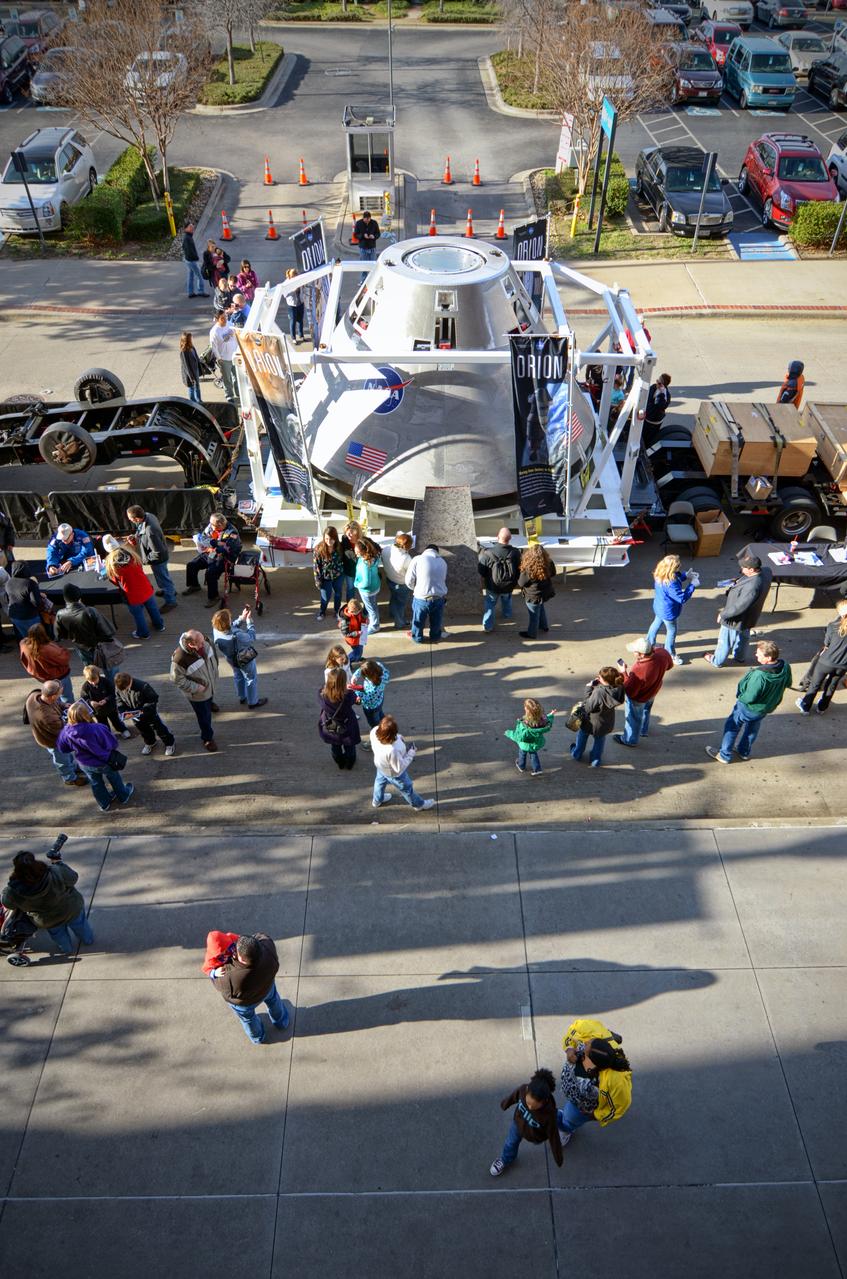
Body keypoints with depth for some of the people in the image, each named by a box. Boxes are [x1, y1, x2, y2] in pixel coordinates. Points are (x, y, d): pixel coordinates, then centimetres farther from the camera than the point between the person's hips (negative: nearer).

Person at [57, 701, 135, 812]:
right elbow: (113, 743, -24)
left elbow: (62, 748, -7)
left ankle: (104, 804, 50)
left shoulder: (67, 732, -27)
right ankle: (124, 796, 52)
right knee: (114, 778, 27)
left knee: (96, 783, 29)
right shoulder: (97, 729, -39)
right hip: (104, 761, -3)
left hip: (85, 764, 3)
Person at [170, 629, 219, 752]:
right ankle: (207, 738, 42)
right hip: (197, 694, -5)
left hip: (211, 684, 5)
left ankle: (210, 702, 75)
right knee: (204, 717, 15)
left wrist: (214, 673, 8)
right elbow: (176, 679, -26)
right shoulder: (180, 659, -42)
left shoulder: (205, 643, -25)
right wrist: (196, 687, -23)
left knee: (210, 699, 39)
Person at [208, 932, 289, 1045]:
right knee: (273, 1000, 37)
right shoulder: (268, 948, -41)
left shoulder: (233, 980, -47)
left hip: (244, 1002, -2)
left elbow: (221, 987, -23)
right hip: (266, 987, 2)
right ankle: (281, 1021, 65)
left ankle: (257, 1037, 63)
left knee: (247, 1017, 32)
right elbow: (261, 936, -18)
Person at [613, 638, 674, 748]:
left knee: (633, 718, 23)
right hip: (653, 691, 6)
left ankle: (630, 740, 50)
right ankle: (643, 730, 63)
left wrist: (624, 672, -26)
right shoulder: (663, 653, -30)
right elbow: (669, 665, -4)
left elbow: (630, 692, -32)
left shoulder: (639, 671, -48)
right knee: (645, 711, 35)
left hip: (638, 698, -6)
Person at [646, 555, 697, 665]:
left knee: (657, 623, 32)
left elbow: (675, 578, 8)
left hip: (659, 607, 8)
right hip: (668, 612, -8)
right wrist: (692, 585, -27)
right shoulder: (671, 585, -42)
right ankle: (670, 655, 37)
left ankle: (649, 643, 56)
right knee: (671, 631, 15)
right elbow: (682, 598, -33)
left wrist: (685, 576, -6)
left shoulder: (660, 574, -14)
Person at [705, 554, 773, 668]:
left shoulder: (752, 587, -43)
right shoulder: (766, 572, -18)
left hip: (737, 620, -8)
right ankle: (740, 658, 55)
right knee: (743, 637, 32)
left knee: (725, 641, 18)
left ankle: (716, 661, 42)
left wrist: (723, 614, -19)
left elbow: (739, 607, -35)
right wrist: (737, 582, -2)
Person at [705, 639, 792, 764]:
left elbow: (749, 698, -34)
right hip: (768, 706, 7)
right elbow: (787, 683, -1)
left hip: (749, 708, -7)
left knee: (732, 727, 19)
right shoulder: (785, 666, -22)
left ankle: (724, 755, 34)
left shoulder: (759, 675, -44)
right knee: (752, 728, 31)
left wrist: (739, 696, -13)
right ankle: (744, 751, 52)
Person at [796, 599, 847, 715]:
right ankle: (822, 707, 41)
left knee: (815, 685, 17)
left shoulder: (833, 625, -16)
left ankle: (805, 707, 31)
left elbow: (826, 644, -5)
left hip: (827, 661, -2)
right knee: (832, 686, 24)